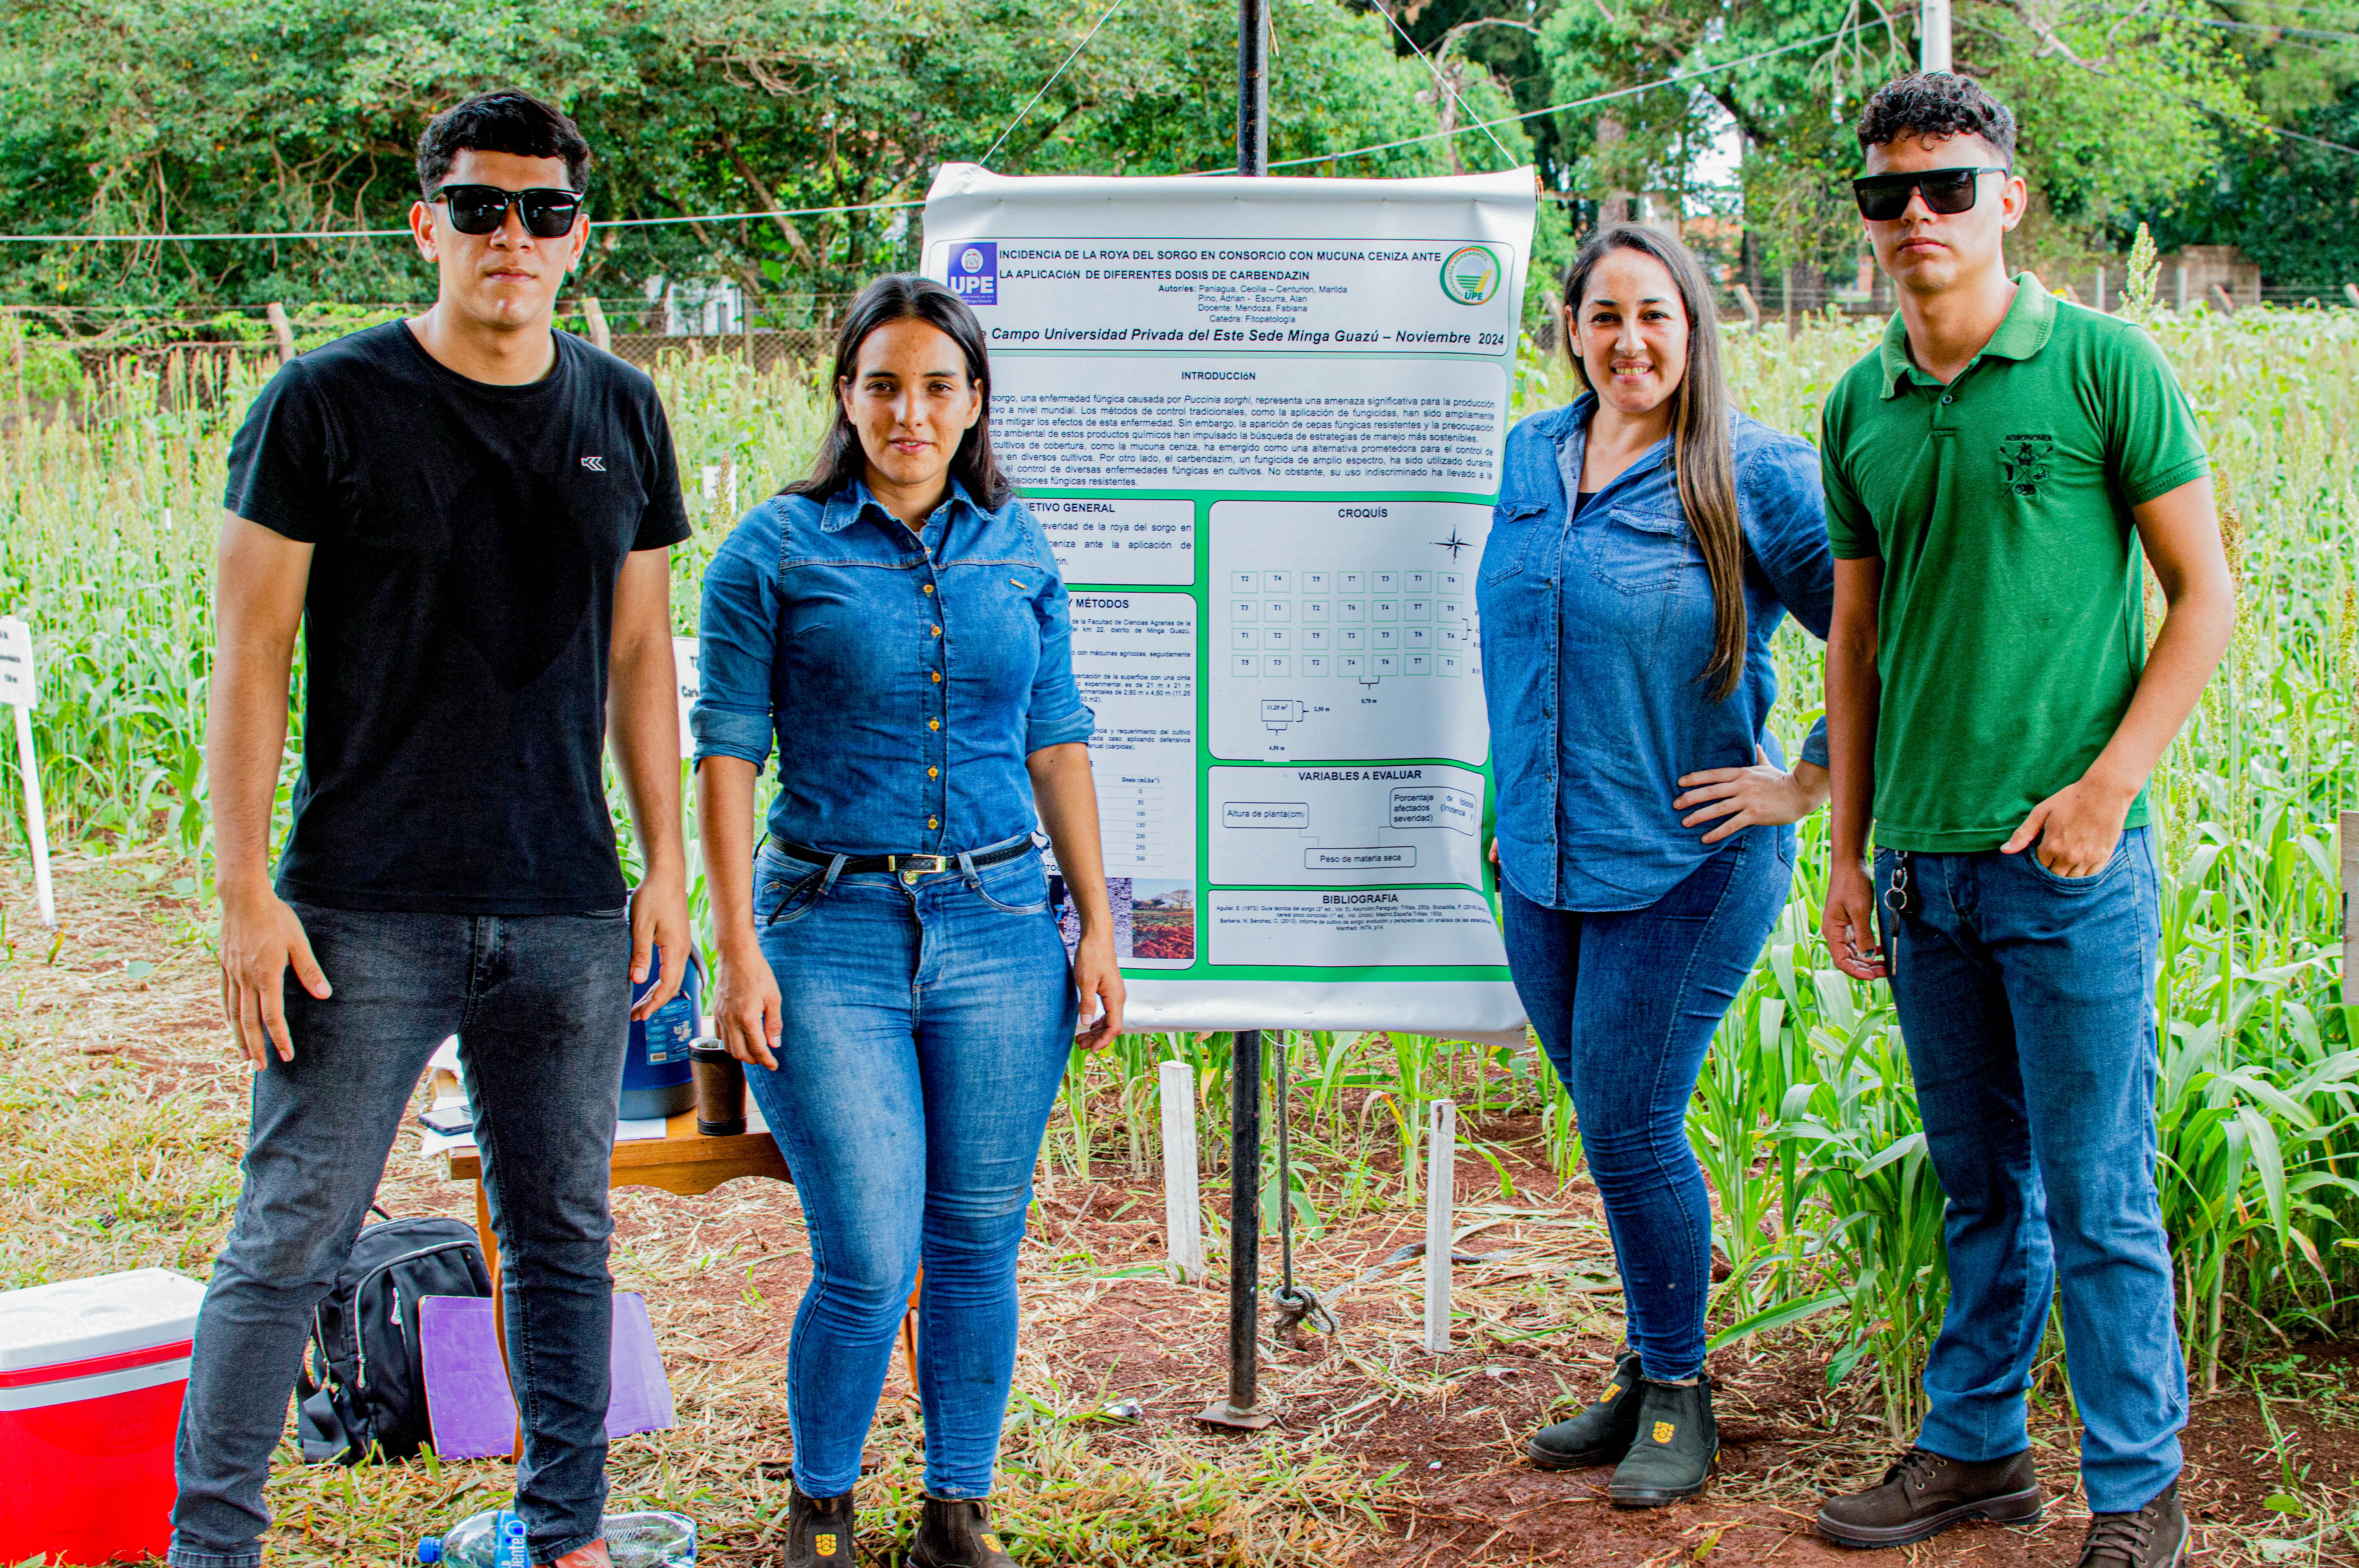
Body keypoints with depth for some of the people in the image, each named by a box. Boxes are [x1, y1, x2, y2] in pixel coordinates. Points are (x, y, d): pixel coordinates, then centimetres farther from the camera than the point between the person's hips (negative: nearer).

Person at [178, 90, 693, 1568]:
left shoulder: (623, 414, 9)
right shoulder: (328, 402, -3)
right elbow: (251, 658, -4)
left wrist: (666, 867, 10)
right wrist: (246, 891, -10)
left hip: (569, 915, 4)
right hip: (369, 913, -4)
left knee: (566, 1234, 11)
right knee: (291, 1237, -4)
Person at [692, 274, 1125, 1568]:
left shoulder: (1016, 550, 9)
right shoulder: (777, 550, -2)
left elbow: (1057, 743, 12)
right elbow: (728, 751, -3)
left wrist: (1097, 928, 9)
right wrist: (736, 949, -8)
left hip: (1000, 930, 3)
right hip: (833, 936, -3)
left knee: (979, 1245, 8)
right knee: (868, 1263, -5)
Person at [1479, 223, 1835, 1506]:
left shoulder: (1758, 475, -10)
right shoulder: (1526, 461, 9)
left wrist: (1809, 783, -10)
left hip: (1687, 863, -6)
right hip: (1545, 863, 6)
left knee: (1630, 1130, -4)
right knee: (1612, 1127, 14)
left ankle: (1679, 1399, 15)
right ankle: (1646, 1380, 29)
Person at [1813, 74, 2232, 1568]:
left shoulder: (2103, 365, -5)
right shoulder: (1859, 406, 9)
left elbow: (2206, 595, -4)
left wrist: (2105, 789, -12)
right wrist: (1849, 850, 12)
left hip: (2071, 852, -4)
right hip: (1923, 864, 5)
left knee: (2098, 1194, 2)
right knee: (1983, 1187, 16)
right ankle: (1976, 1447, 28)